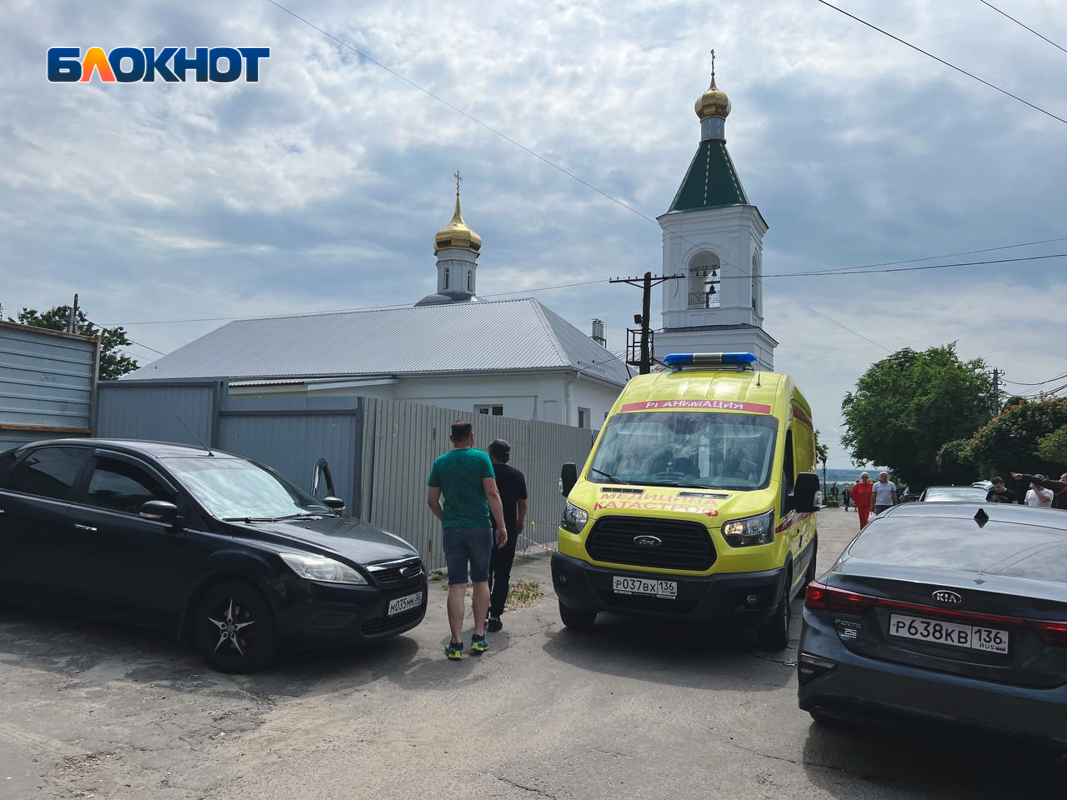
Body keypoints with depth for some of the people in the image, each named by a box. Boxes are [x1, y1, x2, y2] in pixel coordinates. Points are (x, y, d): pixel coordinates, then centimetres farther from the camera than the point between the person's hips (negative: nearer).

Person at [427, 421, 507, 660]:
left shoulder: (440, 462, 4)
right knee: (481, 581, 13)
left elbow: (432, 500, 7)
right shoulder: (481, 458, -4)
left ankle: (456, 643, 0)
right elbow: (492, 494, -10)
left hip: (452, 530, 1)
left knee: (457, 586, 2)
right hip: (480, 528, -1)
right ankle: (479, 638, 16)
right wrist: (501, 526, -5)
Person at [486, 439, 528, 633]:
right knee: (502, 575, 4)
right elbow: (522, 504, 7)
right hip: (508, 531, 0)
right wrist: (520, 523, 23)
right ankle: (495, 617, 1)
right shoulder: (517, 476, 2)